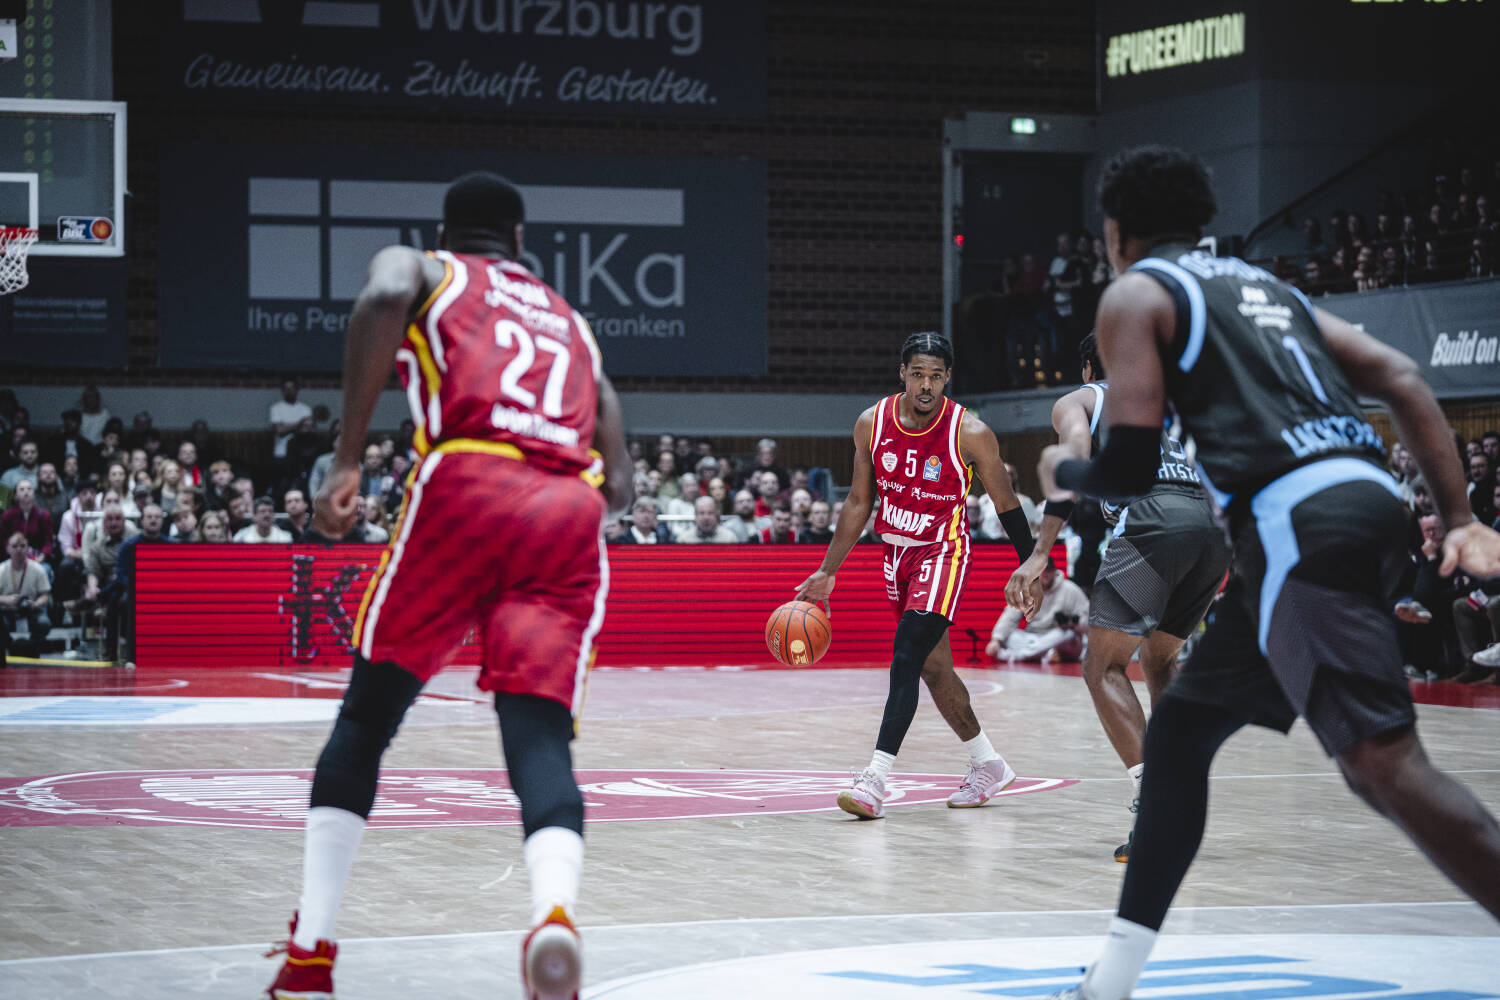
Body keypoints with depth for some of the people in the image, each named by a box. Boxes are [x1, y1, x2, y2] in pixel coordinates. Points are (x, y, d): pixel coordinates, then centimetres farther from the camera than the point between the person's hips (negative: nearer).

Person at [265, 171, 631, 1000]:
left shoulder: (422, 269, 23)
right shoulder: (570, 320, 35)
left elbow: (382, 299, -5)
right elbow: (619, 480, 23)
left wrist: (348, 458, -6)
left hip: (466, 486, -2)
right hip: (570, 512, 3)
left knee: (365, 719, 11)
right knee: (540, 738, -5)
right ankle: (554, 909, -37)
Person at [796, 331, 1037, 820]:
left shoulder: (970, 433, -17)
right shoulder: (872, 423, -6)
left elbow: (1007, 505, -5)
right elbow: (859, 501, 6)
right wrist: (827, 572, 5)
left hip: (943, 552, -6)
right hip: (897, 554, 6)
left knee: (906, 658, -20)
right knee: (932, 667, 14)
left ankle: (876, 778, -23)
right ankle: (988, 766, 31)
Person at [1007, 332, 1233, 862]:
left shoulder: (1077, 400, 21)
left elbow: (1076, 460, 0)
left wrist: (1040, 554, -6)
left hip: (1152, 522, -6)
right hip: (1213, 526, 6)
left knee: (1103, 665, 2)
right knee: (1158, 657, 26)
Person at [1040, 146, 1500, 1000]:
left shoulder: (1136, 294, 7)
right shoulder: (1264, 286, 28)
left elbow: (1131, 469, -2)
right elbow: (1402, 377, 17)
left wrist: (1063, 472, 21)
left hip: (1299, 522, -8)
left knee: (1385, 762, -15)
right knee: (1181, 729, 17)